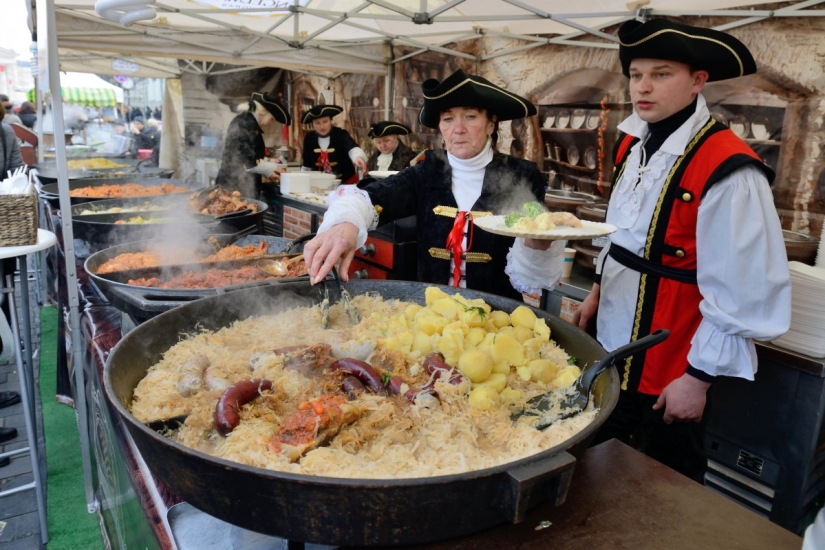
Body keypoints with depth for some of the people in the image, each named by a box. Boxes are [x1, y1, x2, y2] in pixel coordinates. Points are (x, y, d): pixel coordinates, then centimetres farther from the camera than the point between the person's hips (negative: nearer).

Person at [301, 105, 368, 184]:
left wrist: (358, 157, -58)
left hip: (346, 182, -3)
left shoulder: (341, 134, -15)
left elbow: (352, 148, -36)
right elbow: (307, 164, 7)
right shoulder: (309, 138, -4)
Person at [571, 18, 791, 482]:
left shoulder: (727, 170, -24)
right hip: (612, 355, 7)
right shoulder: (634, 144, 1)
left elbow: (745, 296, -22)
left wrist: (698, 379, -16)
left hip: (669, 375, -7)